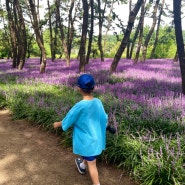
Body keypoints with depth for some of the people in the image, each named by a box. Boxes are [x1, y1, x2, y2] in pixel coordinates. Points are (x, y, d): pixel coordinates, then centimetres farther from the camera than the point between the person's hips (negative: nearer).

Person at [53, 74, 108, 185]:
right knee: (88, 157, 32)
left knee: (92, 164, 8)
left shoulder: (80, 106, -26)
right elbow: (104, 119, 2)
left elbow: (68, 120, -11)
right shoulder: (98, 102, -11)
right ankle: (82, 166, 59)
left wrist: (57, 124, 8)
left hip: (87, 140, -6)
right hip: (96, 138, 6)